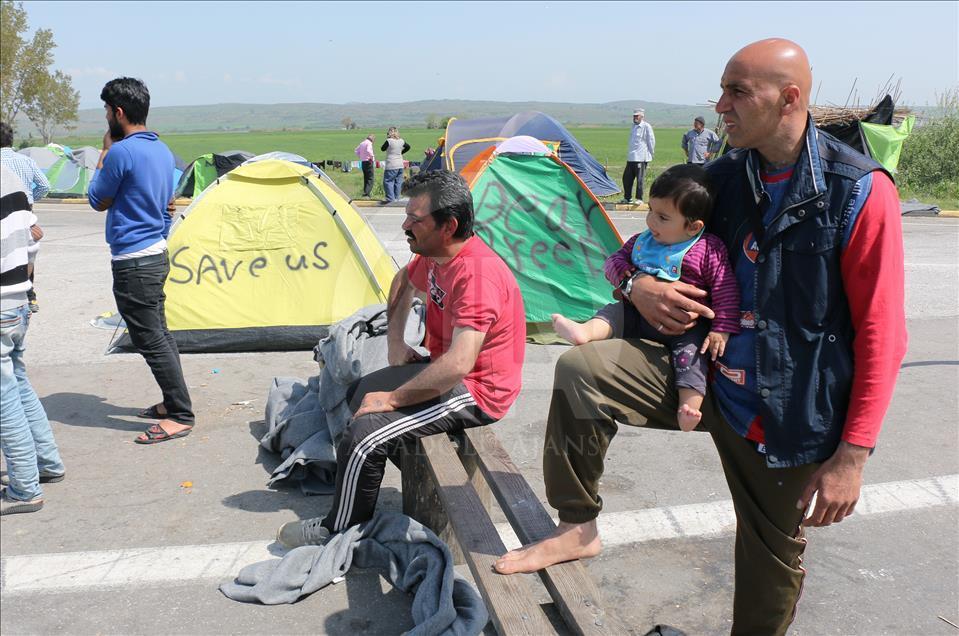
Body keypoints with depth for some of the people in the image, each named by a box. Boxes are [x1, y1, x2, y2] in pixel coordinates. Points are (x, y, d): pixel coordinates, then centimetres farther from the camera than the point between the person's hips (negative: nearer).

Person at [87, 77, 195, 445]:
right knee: (159, 334, 17)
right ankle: (173, 403, 26)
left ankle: (180, 417, 1)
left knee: (150, 340, -4)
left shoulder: (121, 152, -18)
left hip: (133, 262, -10)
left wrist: (105, 152, 0)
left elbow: (98, 201, -5)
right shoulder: (162, 151, 11)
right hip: (158, 253, 10)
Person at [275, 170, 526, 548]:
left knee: (365, 434, -20)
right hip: (445, 371, 10)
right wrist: (395, 340, 11)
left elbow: (458, 365, -37)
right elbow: (404, 281, 25)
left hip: (476, 393, -10)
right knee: (360, 392, 16)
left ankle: (338, 532, 4)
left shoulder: (477, 273, -29)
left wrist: (392, 399, -25)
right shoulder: (436, 255, 1)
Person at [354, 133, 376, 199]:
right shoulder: (369, 143, -11)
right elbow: (368, 150, -29)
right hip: (368, 162, -8)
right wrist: (372, 157, -16)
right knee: (370, 179, -7)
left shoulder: (362, 143, 13)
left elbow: (356, 151, 21)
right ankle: (366, 194, -17)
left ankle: (365, 193, 17)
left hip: (363, 162, 8)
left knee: (366, 179, 15)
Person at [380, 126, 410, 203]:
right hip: (400, 165, 6)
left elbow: (382, 149, 3)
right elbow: (408, 146, 22)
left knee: (387, 181, -1)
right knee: (398, 182, 11)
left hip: (391, 166, -6)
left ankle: (391, 199, -9)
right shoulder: (401, 141, 5)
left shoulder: (389, 141, -11)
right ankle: (397, 199, 15)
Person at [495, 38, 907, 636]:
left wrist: (853, 453, -15)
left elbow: (881, 333, -14)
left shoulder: (860, 192, -16)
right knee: (582, 369, -16)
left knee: (773, 556, 13)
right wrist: (639, 285, -14)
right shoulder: (723, 177, -1)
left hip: (794, 416, -3)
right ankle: (577, 528, 0)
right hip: (707, 379, 4)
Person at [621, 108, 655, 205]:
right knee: (626, 178, 9)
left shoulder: (646, 126, -7)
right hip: (631, 157, 8)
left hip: (641, 158, -8)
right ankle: (627, 198, 18)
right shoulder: (634, 126, 17)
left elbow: (651, 141, -6)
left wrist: (649, 154, -3)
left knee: (640, 179, -7)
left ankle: (639, 199, -2)